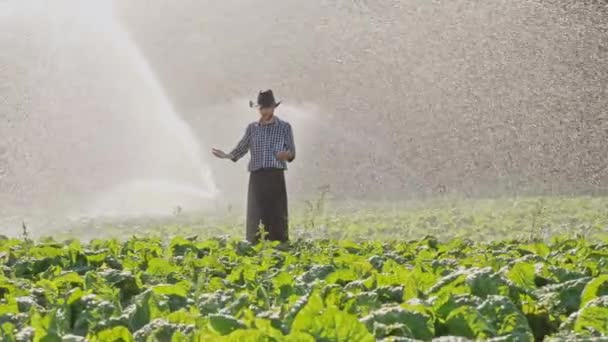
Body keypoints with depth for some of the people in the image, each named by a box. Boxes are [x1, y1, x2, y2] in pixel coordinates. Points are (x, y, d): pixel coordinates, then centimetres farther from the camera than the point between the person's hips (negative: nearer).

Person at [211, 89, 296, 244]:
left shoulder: (284, 127, 6)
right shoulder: (252, 128, 14)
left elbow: (292, 152, 3)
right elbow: (241, 149, 12)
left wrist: (287, 154, -21)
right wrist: (226, 155, -7)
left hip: (276, 177, -2)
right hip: (256, 177, 2)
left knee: (277, 215, -6)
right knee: (256, 216, -2)